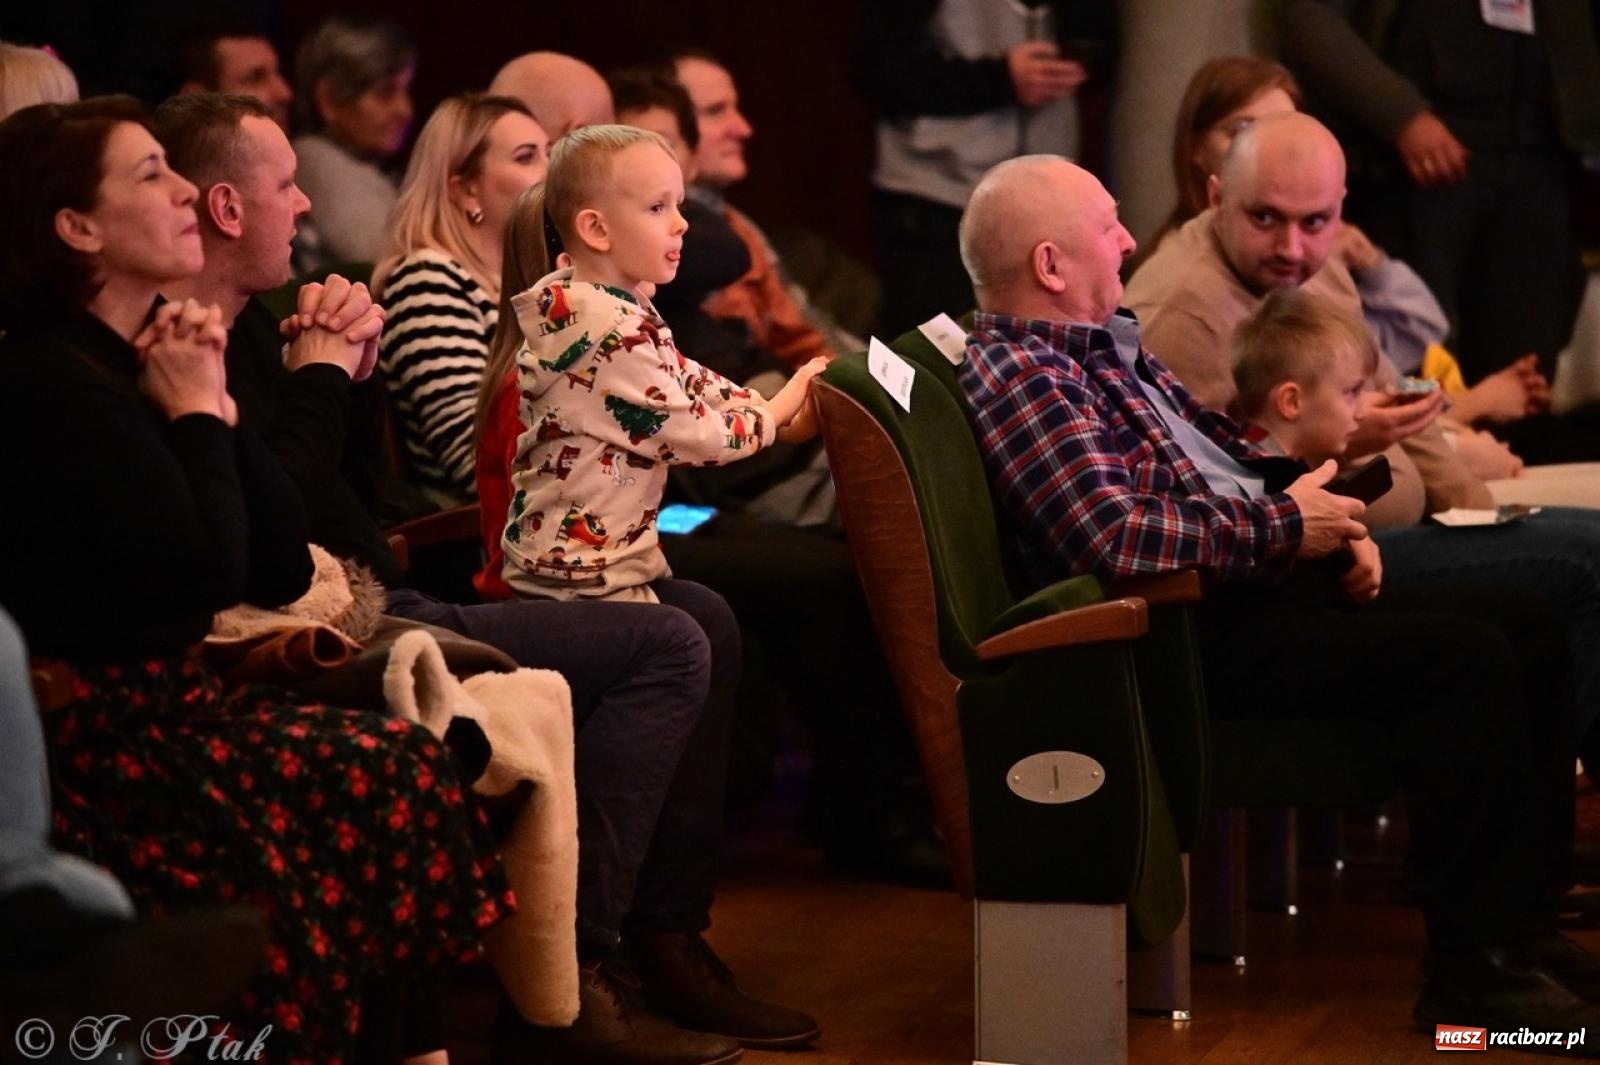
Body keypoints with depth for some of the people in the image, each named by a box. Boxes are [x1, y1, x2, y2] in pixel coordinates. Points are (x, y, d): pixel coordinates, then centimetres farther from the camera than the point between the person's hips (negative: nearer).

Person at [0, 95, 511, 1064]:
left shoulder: (137, 366, 11)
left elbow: (284, 572, 8)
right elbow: (209, 573, -23)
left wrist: (219, 408, -1)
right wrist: (196, 415, -9)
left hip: (168, 703, 9)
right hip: (98, 740, -9)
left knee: (415, 763, -7)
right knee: (395, 785, -14)